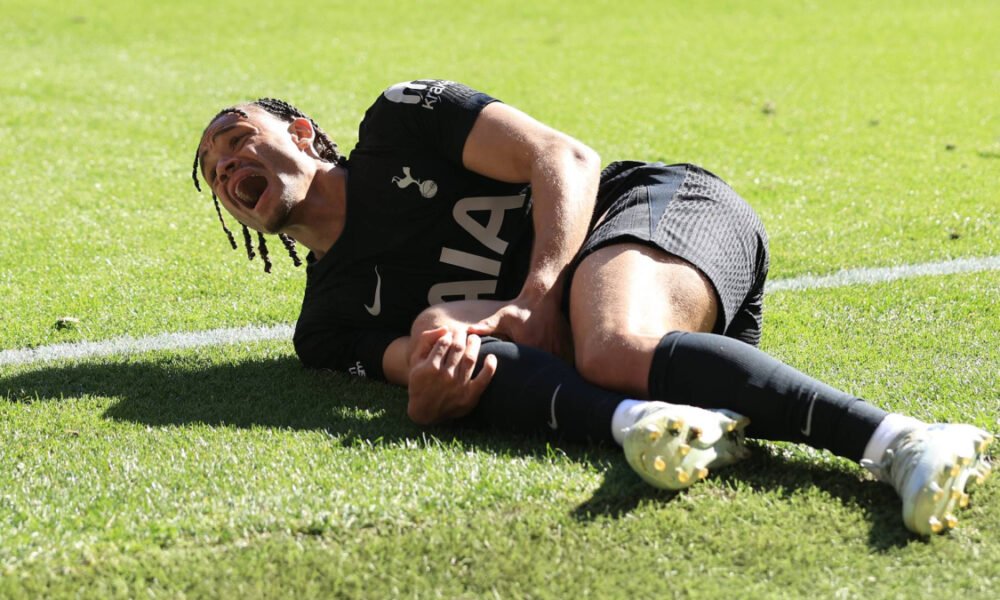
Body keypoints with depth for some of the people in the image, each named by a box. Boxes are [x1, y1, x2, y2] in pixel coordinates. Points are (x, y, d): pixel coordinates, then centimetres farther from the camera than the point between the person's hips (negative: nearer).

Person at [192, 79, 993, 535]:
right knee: (451, 339, -26)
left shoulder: (399, 120, 8)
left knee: (614, 352, -37)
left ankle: (905, 443, -46)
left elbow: (568, 160, -2)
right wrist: (428, 395, -26)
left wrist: (534, 303, -19)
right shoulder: (327, 327, 18)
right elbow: (429, 371, 1)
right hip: (549, 330, 4)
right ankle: (643, 422, -52)